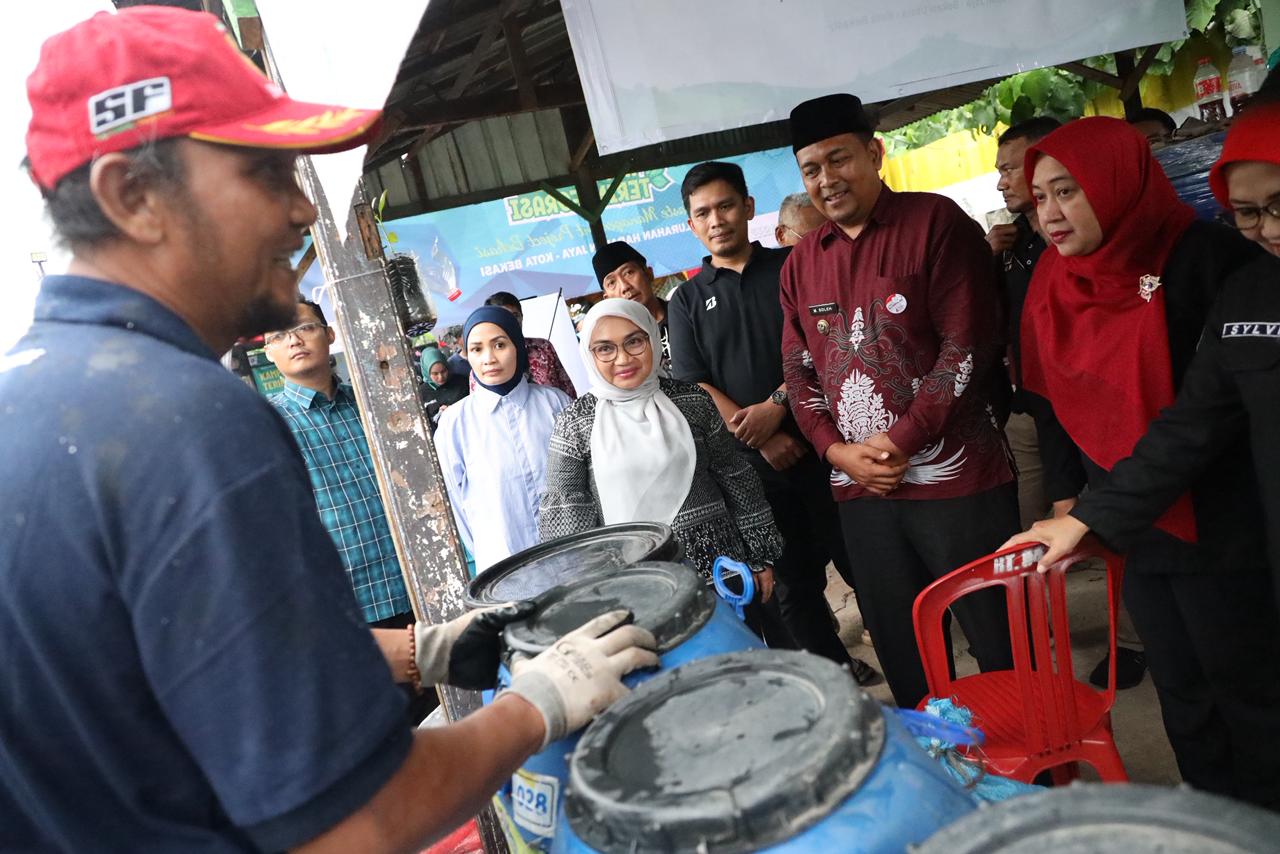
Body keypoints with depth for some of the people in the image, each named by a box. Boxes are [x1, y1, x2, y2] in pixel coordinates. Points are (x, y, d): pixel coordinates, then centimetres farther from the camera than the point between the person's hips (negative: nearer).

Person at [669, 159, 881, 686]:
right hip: (753, 464, 2)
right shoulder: (688, 301, 9)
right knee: (794, 581, 11)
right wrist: (761, 439, -12)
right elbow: (693, 387, -1)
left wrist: (778, 404, -16)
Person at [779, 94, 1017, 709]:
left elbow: (969, 345, -10)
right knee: (902, 653, 15)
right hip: (862, 490, 5)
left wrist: (902, 440, -14)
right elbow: (798, 371, 13)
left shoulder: (936, 222, -2)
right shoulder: (801, 263, 13)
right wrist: (836, 450, -2)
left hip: (955, 478, -4)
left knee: (1002, 645, 6)